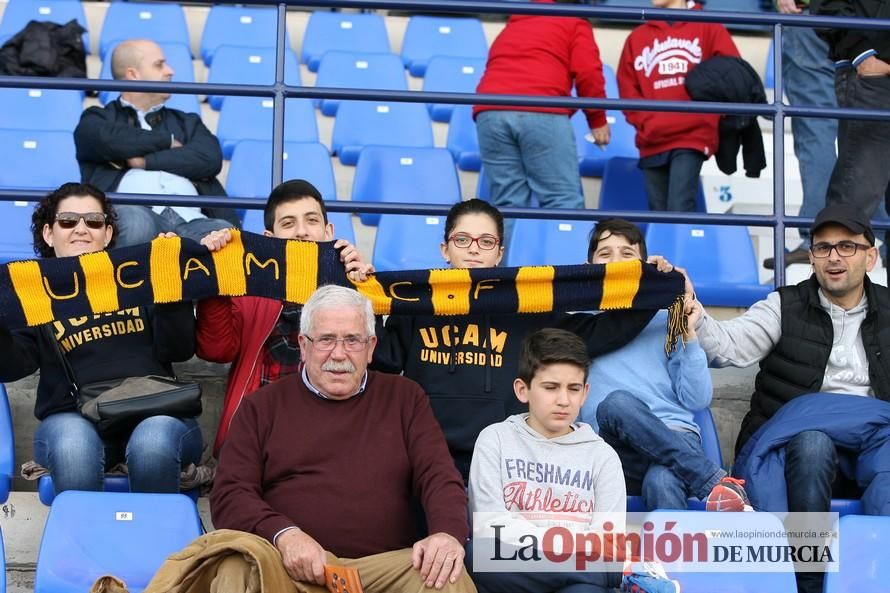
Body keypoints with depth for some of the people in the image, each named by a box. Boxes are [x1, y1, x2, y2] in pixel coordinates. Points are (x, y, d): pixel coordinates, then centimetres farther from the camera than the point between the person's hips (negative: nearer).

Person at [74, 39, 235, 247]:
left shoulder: (187, 123, 33)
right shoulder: (98, 119, 24)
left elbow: (210, 159, 11)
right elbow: (110, 141, -2)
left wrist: (145, 161, 5)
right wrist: (168, 142, 11)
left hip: (189, 219, 2)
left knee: (225, 232, -33)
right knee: (133, 220, -40)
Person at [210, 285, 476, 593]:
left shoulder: (404, 398, 20)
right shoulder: (262, 406, 16)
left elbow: (439, 475, 9)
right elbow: (229, 494, 7)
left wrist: (448, 533, -15)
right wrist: (284, 534, -14)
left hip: (385, 565, 1)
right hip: (290, 566, -1)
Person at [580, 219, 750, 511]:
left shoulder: (666, 319, 20)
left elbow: (697, 400, 11)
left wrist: (689, 336, 1)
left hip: (676, 436, 0)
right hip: (616, 445, 0)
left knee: (661, 481, -37)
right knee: (616, 402, -36)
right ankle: (717, 483, -36)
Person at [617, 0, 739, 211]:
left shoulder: (709, 28, 7)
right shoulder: (637, 37, 15)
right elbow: (626, 86, 10)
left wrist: (712, 117, -7)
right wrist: (644, 121, -4)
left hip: (692, 136, -3)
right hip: (652, 141, 4)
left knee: (679, 210, -15)